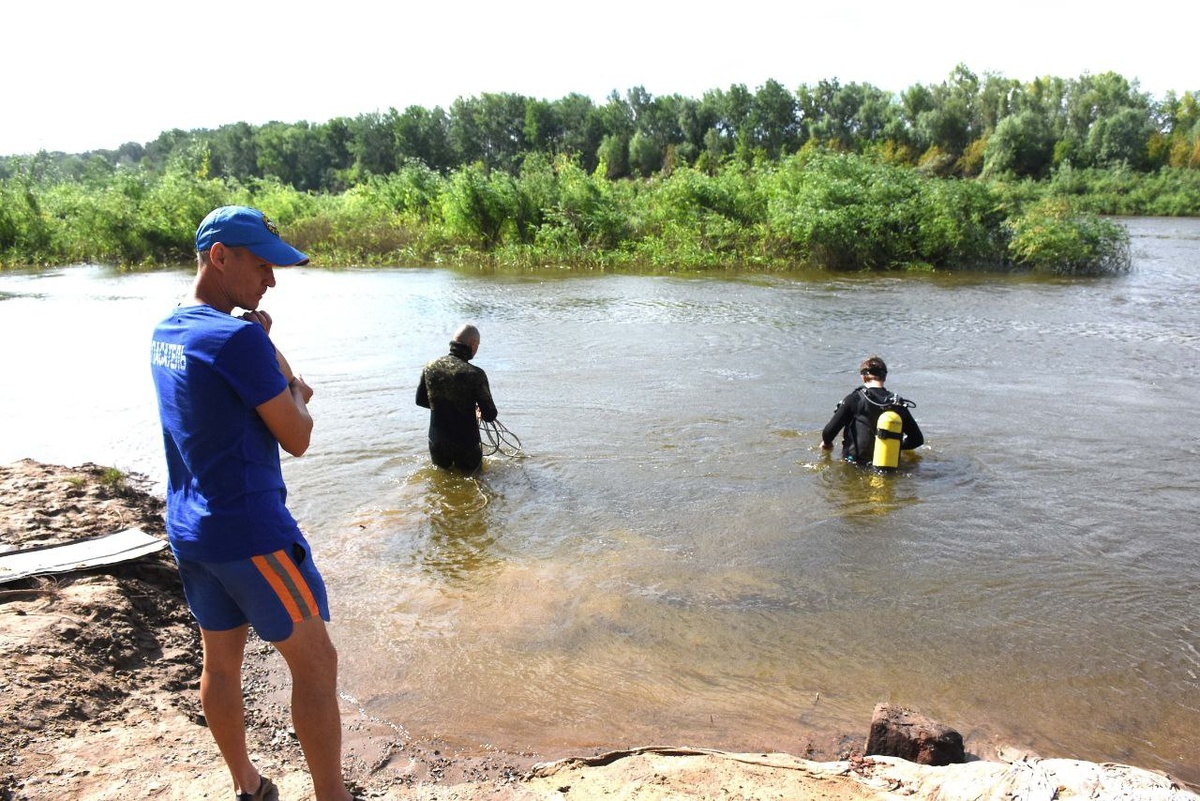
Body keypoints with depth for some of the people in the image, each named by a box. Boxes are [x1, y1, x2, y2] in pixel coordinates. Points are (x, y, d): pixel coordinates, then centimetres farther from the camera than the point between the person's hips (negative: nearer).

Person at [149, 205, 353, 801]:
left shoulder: (165, 333, 8)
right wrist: (296, 395, 4)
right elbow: (297, 438, -13)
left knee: (221, 661, 18)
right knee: (315, 663, 3)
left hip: (189, 529, 9)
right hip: (250, 532, -9)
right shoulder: (239, 338, -19)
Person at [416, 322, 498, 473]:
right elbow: (490, 415, -17)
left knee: (442, 467, 30)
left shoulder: (430, 367, -6)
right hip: (466, 443, -4)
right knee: (470, 472, 21)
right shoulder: (475, 374, -21)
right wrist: (479, 414, 6)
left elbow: (420, 400, 9)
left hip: (437, 442, 4)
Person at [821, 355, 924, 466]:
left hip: (855, 463, -3)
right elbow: (918, 439, 6)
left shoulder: (854, 399, -10)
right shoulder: (898, 404, 0)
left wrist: (826, 443, 13)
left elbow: (829, 431, -10)